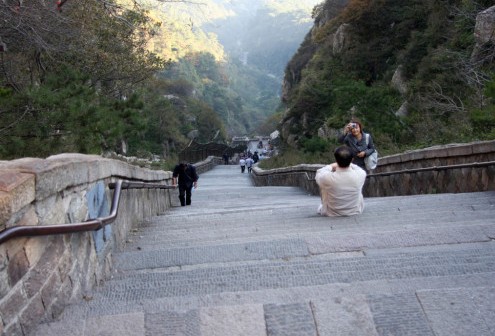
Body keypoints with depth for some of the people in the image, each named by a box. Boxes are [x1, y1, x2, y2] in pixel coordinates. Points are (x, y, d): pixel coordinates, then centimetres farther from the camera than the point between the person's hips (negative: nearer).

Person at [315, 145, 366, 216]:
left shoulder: (327, 178, -30)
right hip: (355, 212, 1)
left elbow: (319, 173, -3)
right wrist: (350, 165, 16)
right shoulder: (359, 176, -26)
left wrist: (331, 166, 11)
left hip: (331, 214, -1)